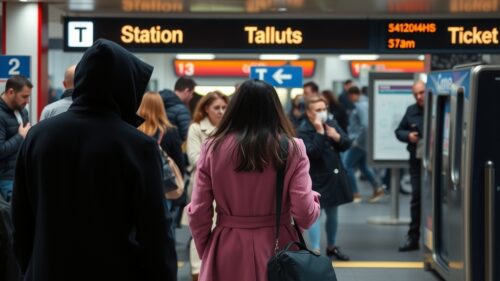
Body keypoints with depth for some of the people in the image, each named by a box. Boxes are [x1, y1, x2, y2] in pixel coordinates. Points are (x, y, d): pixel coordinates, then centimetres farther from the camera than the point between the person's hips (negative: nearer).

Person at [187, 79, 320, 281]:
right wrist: (313, 198, 13)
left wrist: (206, 252, 14)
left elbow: (198, 213, -2)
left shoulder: (213, 147, -5)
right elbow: (304, 215, -9)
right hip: (277, 249, 0)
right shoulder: (292, 149, -7)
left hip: (228, 252, 1)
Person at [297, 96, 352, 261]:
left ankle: (331, 247, 32)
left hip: (334, 176, 7)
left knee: (333, 213, 17)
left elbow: (346, 144, 3)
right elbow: (313, 152, -26)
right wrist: (320, 132, -29)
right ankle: (315, 251, -9)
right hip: (316, 179, -7)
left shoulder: (332, 123, 5)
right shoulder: (304, 131, -15)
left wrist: (337, 137, -16)